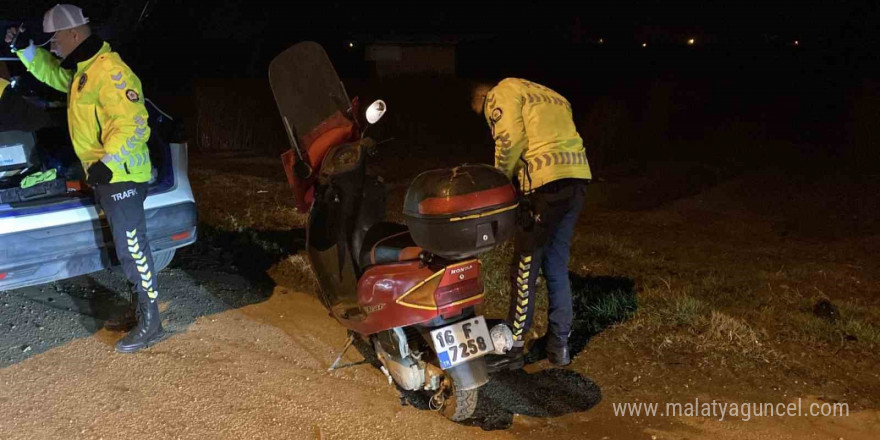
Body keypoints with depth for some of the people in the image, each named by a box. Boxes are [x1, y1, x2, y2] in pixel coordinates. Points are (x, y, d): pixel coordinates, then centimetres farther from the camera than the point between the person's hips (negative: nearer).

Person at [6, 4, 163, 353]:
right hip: (105, 175, 10)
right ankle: (143, 304, 26)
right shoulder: (80, 70, 14)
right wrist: (24, 48, 22)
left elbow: (132, 123, -25)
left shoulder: (110, 71, -18)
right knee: (126, 247, 15)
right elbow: (48, 72, 36)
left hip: (121, 177, -10)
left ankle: (150, 323, -3)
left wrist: (107, 161, -32)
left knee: (132, 249, -8)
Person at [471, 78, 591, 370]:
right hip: (577, 174, 8)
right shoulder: (545, 95, 31)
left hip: (546, 180, -8)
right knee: (557, 266, 17)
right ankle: (559, 344, 23)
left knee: (525, 269, 0)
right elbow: (561, 139, 21)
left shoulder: (501, 93, 6)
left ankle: (512, 348, 8)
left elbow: (511, 140, -10)